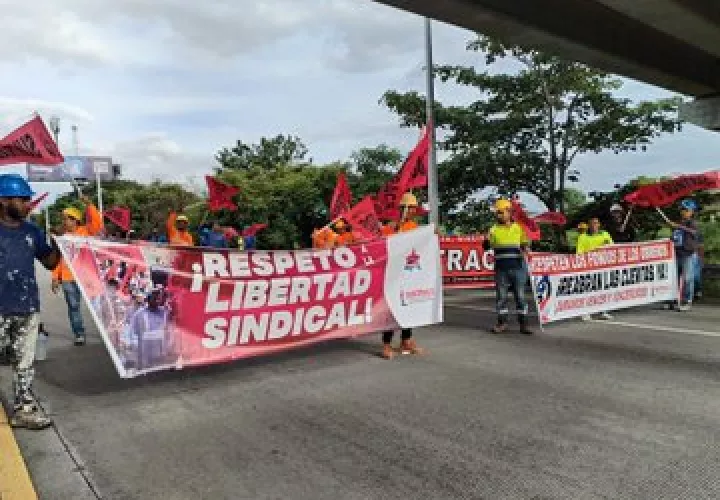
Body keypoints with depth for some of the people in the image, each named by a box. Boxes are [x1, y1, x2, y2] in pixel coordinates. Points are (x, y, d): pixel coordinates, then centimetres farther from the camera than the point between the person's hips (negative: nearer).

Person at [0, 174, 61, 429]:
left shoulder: (32, 231, 6)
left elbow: (50, 263, 11)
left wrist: (58, 244, -6)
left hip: (29, 309, 4)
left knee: (25, 364, 13)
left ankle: (24, 409, 23)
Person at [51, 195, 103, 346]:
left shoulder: (86, 231, 2)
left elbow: (97, 222, -16)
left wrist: (89, 205, -21)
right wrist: (55, 277, 6)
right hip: (68, 278, 4)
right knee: (73, 307, 5)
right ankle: (79, 334, 12)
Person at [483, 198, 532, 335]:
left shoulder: (518, 227, 6)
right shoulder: (494, 229, 6)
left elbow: (525, 245, 13)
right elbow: (486, 247, 3)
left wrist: (524, 250, -10)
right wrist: (487, 241, -19)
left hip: (517, 268, -1)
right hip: (501, 268, 1)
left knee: (520, 295, 2)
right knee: (501, 296, 5)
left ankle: (523, 324, 10)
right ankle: (502, 323, 15)